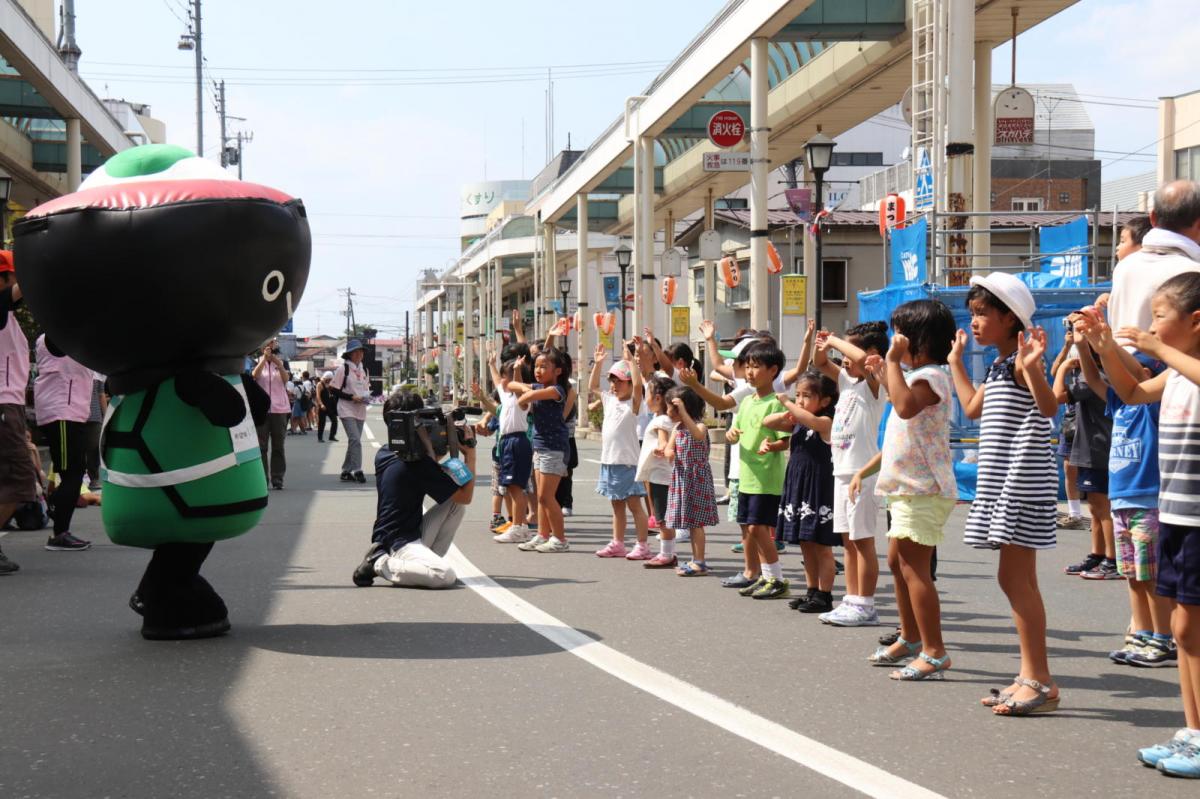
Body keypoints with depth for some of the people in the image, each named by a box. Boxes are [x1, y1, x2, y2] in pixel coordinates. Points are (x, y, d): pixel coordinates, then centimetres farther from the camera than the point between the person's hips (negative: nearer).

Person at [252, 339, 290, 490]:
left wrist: (279, 364, -25)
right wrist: (264, 358, -24)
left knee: (278, 446, 2)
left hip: (279, 408, 1)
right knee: (261, 445, -3)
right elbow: (254, 375, -15)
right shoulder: (257, 362, 7)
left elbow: (286, 379, -9)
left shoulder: (282, 362, 10)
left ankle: (277, 479, 4)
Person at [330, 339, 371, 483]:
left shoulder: (363, 370, 15)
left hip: (360, 410, 7)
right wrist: (352, 397, -17)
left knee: (353, 441, 9)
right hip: (347, 410, -7)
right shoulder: (343, 369, -6)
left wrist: (367, 397, 2)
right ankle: (357, 471, -16)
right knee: (355, 439, -17)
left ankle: (346, 471, 18)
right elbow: (334, 390, -8)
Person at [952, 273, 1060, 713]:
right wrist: (957, 361, 35)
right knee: (1013, 579, 11)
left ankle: (1041, 683, -5)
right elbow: (973, 407, 31)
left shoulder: (1021, 360, -12)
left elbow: (1048, 406, -28)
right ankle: (1030, 676, 16)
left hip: (1024, 479, -10)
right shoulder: (998, 366, 16)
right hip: (1001, 480, 10)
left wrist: (1032, 367, -43)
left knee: (1017, 579, -9)